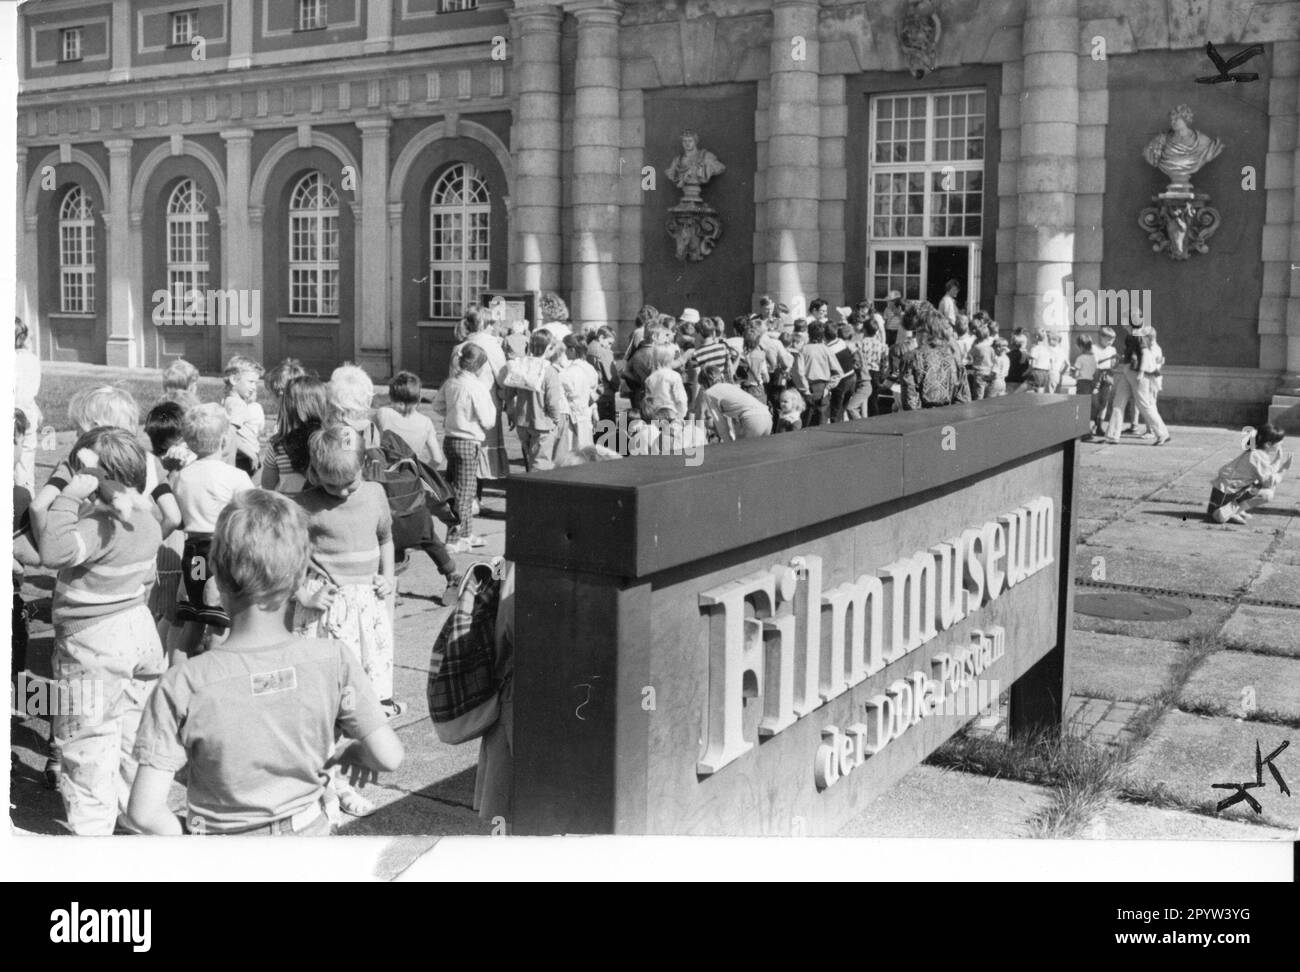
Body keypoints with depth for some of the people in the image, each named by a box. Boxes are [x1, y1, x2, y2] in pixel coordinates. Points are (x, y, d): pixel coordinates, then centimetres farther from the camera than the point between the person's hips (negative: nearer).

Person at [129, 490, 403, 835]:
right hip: (308, 832, 2)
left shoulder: (182, 686, -23)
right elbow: (389, 757, -15)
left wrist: (183, 835, -2)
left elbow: (144, 812, -22)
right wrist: (357, 752, 6)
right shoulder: (333, 661, -19)